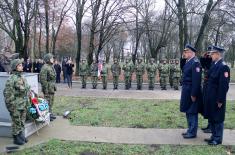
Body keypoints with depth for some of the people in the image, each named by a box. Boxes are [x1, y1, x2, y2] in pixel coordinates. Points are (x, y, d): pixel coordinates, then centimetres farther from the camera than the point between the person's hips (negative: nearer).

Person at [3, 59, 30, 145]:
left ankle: (21, 136, 32)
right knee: (16, 123, 5)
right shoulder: (11, 79, -16)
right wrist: (11, 105, -16)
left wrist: (27, 102, 17)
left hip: (23, 106, 8)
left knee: (22, 123, 18)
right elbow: (7, 94, -17)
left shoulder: (22, 78, 9)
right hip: (16, 106, -8)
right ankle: (16, 139, 19)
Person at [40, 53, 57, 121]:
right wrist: (45, 89, -21)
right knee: (48, 102, -2)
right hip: (48, 88, -10)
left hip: (52, 88, 10)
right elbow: (43, 79, -20)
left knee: (51, 102, 17)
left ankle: (50, 114, 29)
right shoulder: (45, 68, -17)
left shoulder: (51, 67, 14)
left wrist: (54, 86, 20)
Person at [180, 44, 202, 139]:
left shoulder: (195, 62, -17)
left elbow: (196, 80, -21)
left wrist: (193, 94, -21)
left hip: (191, 92, -9)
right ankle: (190, 130, 30)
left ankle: (192, 133, 14)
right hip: (186, 91, 9)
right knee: (188, 112, 17)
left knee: (192, 112, 2)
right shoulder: (188, 62, 11)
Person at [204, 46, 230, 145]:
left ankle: (218, 139, 19)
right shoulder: (213, 64, 9)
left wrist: (220, 100, -19)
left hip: (217, 98, -8)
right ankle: (214, 136, 31)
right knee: (211, 117, 17)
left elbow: (224, 85, -20)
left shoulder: (223, 66, -17)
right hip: (210, 97, 8)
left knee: (218, 118, 5)